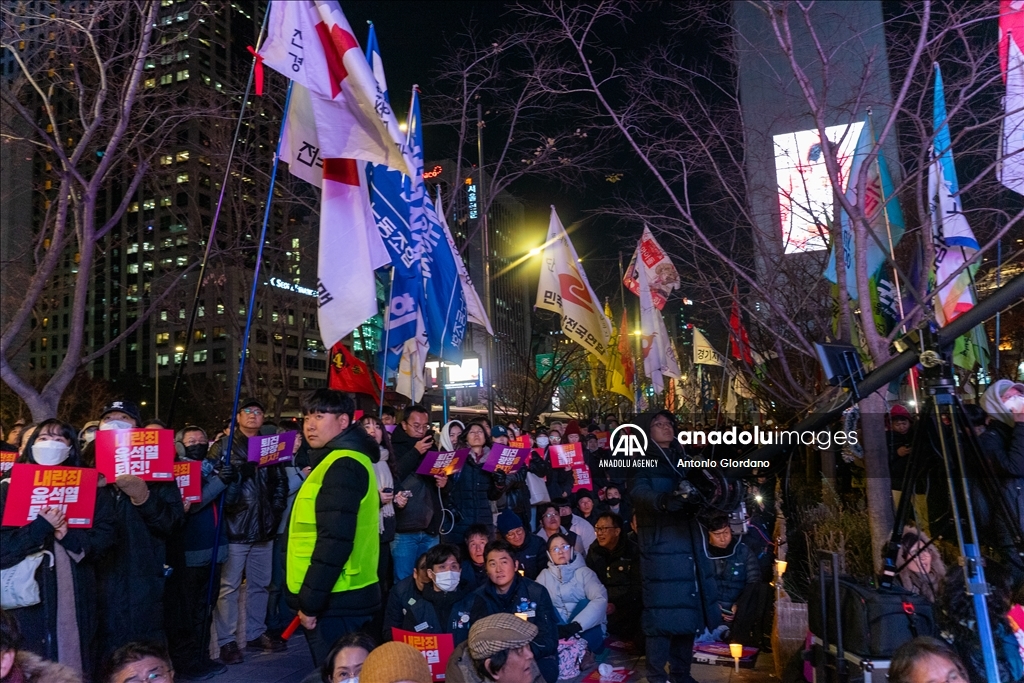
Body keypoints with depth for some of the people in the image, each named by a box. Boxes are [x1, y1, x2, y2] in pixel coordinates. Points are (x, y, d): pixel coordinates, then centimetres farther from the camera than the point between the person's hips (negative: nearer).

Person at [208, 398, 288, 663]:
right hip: (234, 527, -5)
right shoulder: (223, 446, 0)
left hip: (263, 528, 5)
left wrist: (276, 510, 5)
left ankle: (255, 634, 25)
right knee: (229, 586, 0)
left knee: (260, 584, 13)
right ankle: (227, 641, 11)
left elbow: (281, 483, 15)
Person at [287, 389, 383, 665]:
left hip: (335, 600, -10)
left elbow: (334, 540, -25)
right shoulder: (344, 460, 15)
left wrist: (309, 601, -19)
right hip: (344, 596, 10)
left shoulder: (342, 466, -18)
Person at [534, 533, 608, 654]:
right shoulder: (545, 575, 6)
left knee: (585, 603, -30)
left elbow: (601, 599, -20)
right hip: (559, 630, 2)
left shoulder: (584, 572, -2)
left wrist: (574, 626, -32)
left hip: (584, 632, -2)